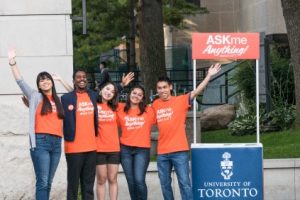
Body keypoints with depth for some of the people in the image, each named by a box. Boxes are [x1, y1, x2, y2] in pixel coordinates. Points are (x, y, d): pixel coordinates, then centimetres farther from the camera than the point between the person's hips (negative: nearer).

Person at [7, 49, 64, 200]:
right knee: (42, 182, -12)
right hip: (41, 142, -5)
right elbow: (20, 82, -4)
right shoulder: (35, 96, 5)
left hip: (56, 143, 5)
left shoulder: (58, 101, 18)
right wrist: (12, 62, -13)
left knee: (48, 182, 6)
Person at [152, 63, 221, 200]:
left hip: (179, 151, -4)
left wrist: (209, 75, -23)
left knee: (184, 182, -4)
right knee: (165, 183, 11)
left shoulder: (180, 101, -3)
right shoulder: (155, 105, 8)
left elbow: (196, 91, -15)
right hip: (162, 152, 4)